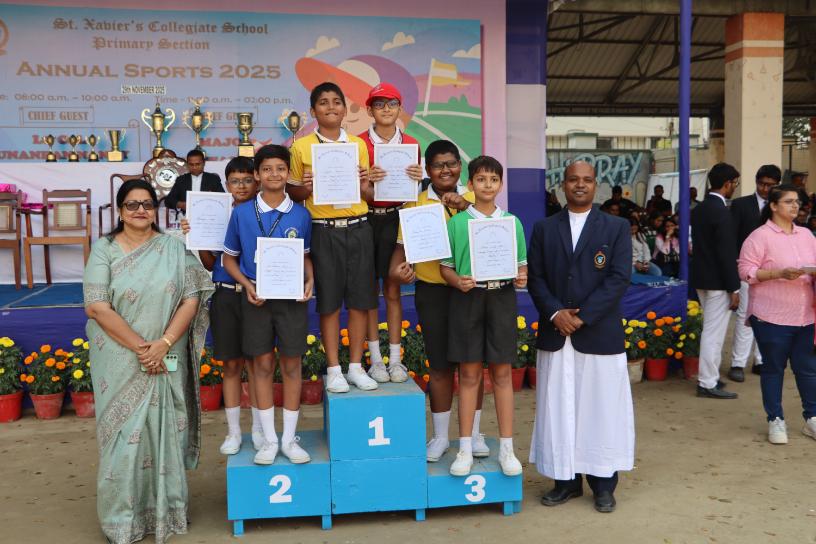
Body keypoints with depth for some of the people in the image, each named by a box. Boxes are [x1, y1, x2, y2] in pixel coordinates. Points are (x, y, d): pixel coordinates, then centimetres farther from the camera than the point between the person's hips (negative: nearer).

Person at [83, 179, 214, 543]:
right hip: (121, 360, -1)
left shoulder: (174, 247, 3)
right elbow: (96, 307, -10)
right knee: (125, 436, 4)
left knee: (165, 431, 9)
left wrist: (163, 344, -14)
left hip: (167, 360, 1)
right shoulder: (104, 249, -2)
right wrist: (140, 347, -15)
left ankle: (166, 510, 24)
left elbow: (192, 300, -3)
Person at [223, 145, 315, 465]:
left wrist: (310, 279, -7)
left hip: (292, 296, 1)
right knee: (263, 365, 5)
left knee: (291, 365, 4)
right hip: (256, 297, 0)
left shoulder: (300, 214, 1)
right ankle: (269, 440, 16)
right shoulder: (242, 213, 0)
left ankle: (289, 439, 16)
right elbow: (229, 258, 7)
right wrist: (247, 285, -9)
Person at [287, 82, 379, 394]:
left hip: (358, 227, 2)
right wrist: (305, 188, -14)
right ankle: (333, 369, 15)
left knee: (360, 300, 4)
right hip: (324, 230, -2)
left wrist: (364, 185, -7)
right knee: (329, 302, 3)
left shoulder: (358, 144, 10)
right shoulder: (301, 147, 2)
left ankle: (356, 366, 17)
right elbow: (293, 194, 7)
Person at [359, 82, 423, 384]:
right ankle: (375, 359, 12)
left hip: (396, 220, 2)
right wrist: (365, 179, -21)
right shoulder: (359, 143, -1)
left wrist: (418, 178, -11)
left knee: (393, 290, 6)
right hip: (366, 220, -1)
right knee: (369, 290, 4)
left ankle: (395, 358, 13)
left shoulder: (411, 144, 6)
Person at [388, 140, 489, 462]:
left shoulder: (473, 199, 4)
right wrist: (395, 269, -20)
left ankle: (473, 433, 25)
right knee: (440, 365, 8)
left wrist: (465, 206, -18)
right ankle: (440, 436, 23)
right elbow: (403, 244, -1)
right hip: (433, 292, -1)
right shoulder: (416, 204, 2)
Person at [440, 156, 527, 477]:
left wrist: (522, 278, -11)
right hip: (467, 298, -1)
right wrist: (458, 281, -16)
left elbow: (522, 264, 11)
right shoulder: (456, 222, 2)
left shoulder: (512, 222, 7)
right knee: (469, 374, 4)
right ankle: (465, 449, 13)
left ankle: (506, 448, 14)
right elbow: (446, 266, 4)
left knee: (501, 373, 5)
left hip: (501, 298, 1)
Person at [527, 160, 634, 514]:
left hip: (600, 335, -2)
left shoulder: (616, 228, 3)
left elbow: (619, 277, -7)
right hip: (555, 335, 2)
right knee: (558, 408, 7)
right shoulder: (544, 229, 10)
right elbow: (535, 277, 4)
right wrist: (555, 313, -12)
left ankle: (603, 484, 18)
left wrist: (582, 316, -14)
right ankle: (566, 480, 20)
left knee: (602, 410, 5)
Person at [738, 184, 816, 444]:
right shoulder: (760, 236, -7)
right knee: (773, 368, 6)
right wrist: (779, 273, -22)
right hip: (771, 316, -5)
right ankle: (776, 421, 18)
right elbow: (746, 271, -12)